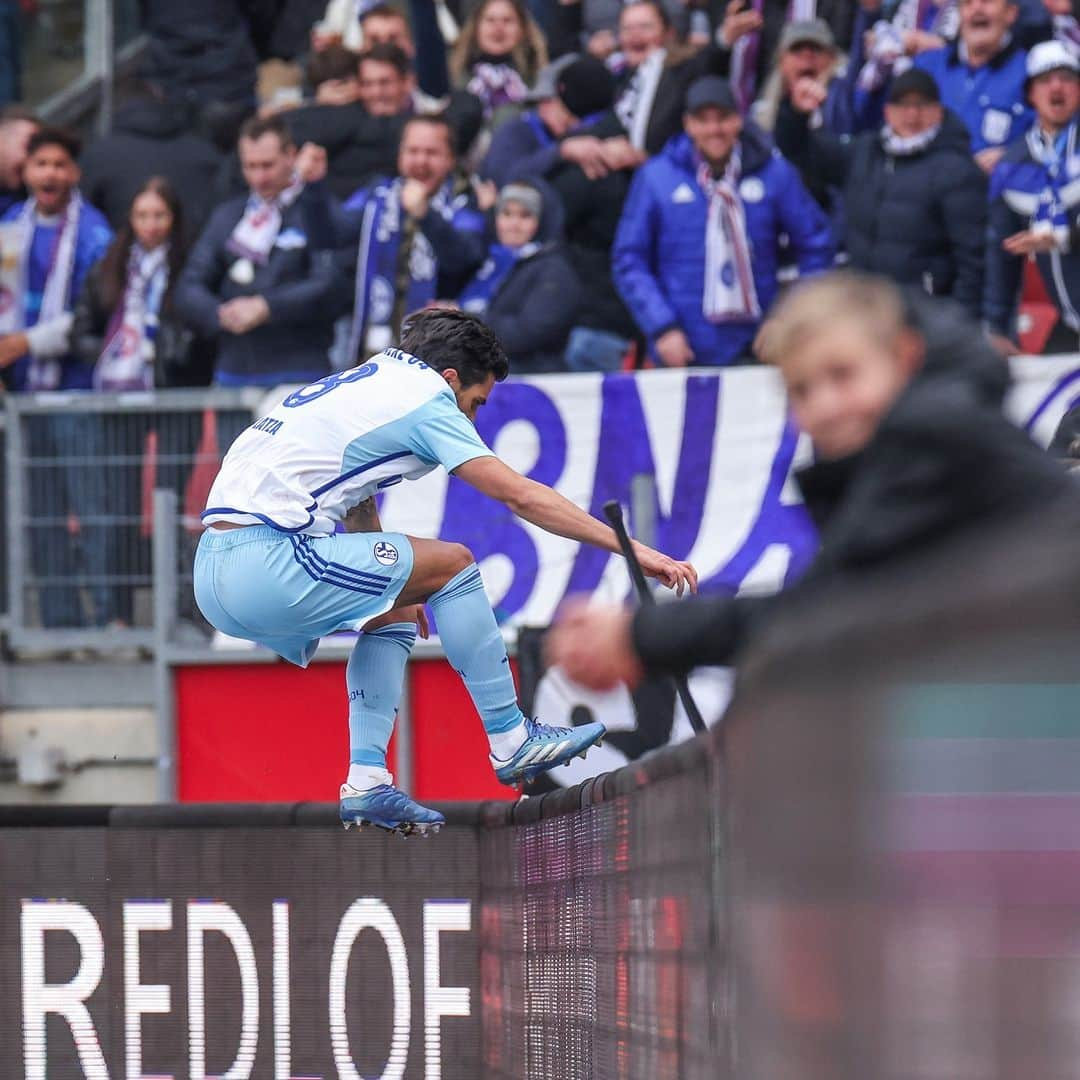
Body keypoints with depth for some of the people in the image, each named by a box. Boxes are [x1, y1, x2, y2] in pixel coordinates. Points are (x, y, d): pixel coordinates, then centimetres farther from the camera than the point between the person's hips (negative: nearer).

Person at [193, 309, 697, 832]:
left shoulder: (358, 383, 26)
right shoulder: (421, 397, -1)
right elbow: (521, 496, -5)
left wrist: (401, 594, 46)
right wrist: (634, 549, -3)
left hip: (216, 575, 9)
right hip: (264, 568, -9)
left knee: (393, 615, 25)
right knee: (451, 563, -2)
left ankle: (366, 783, 13)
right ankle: (511, 741, 5)